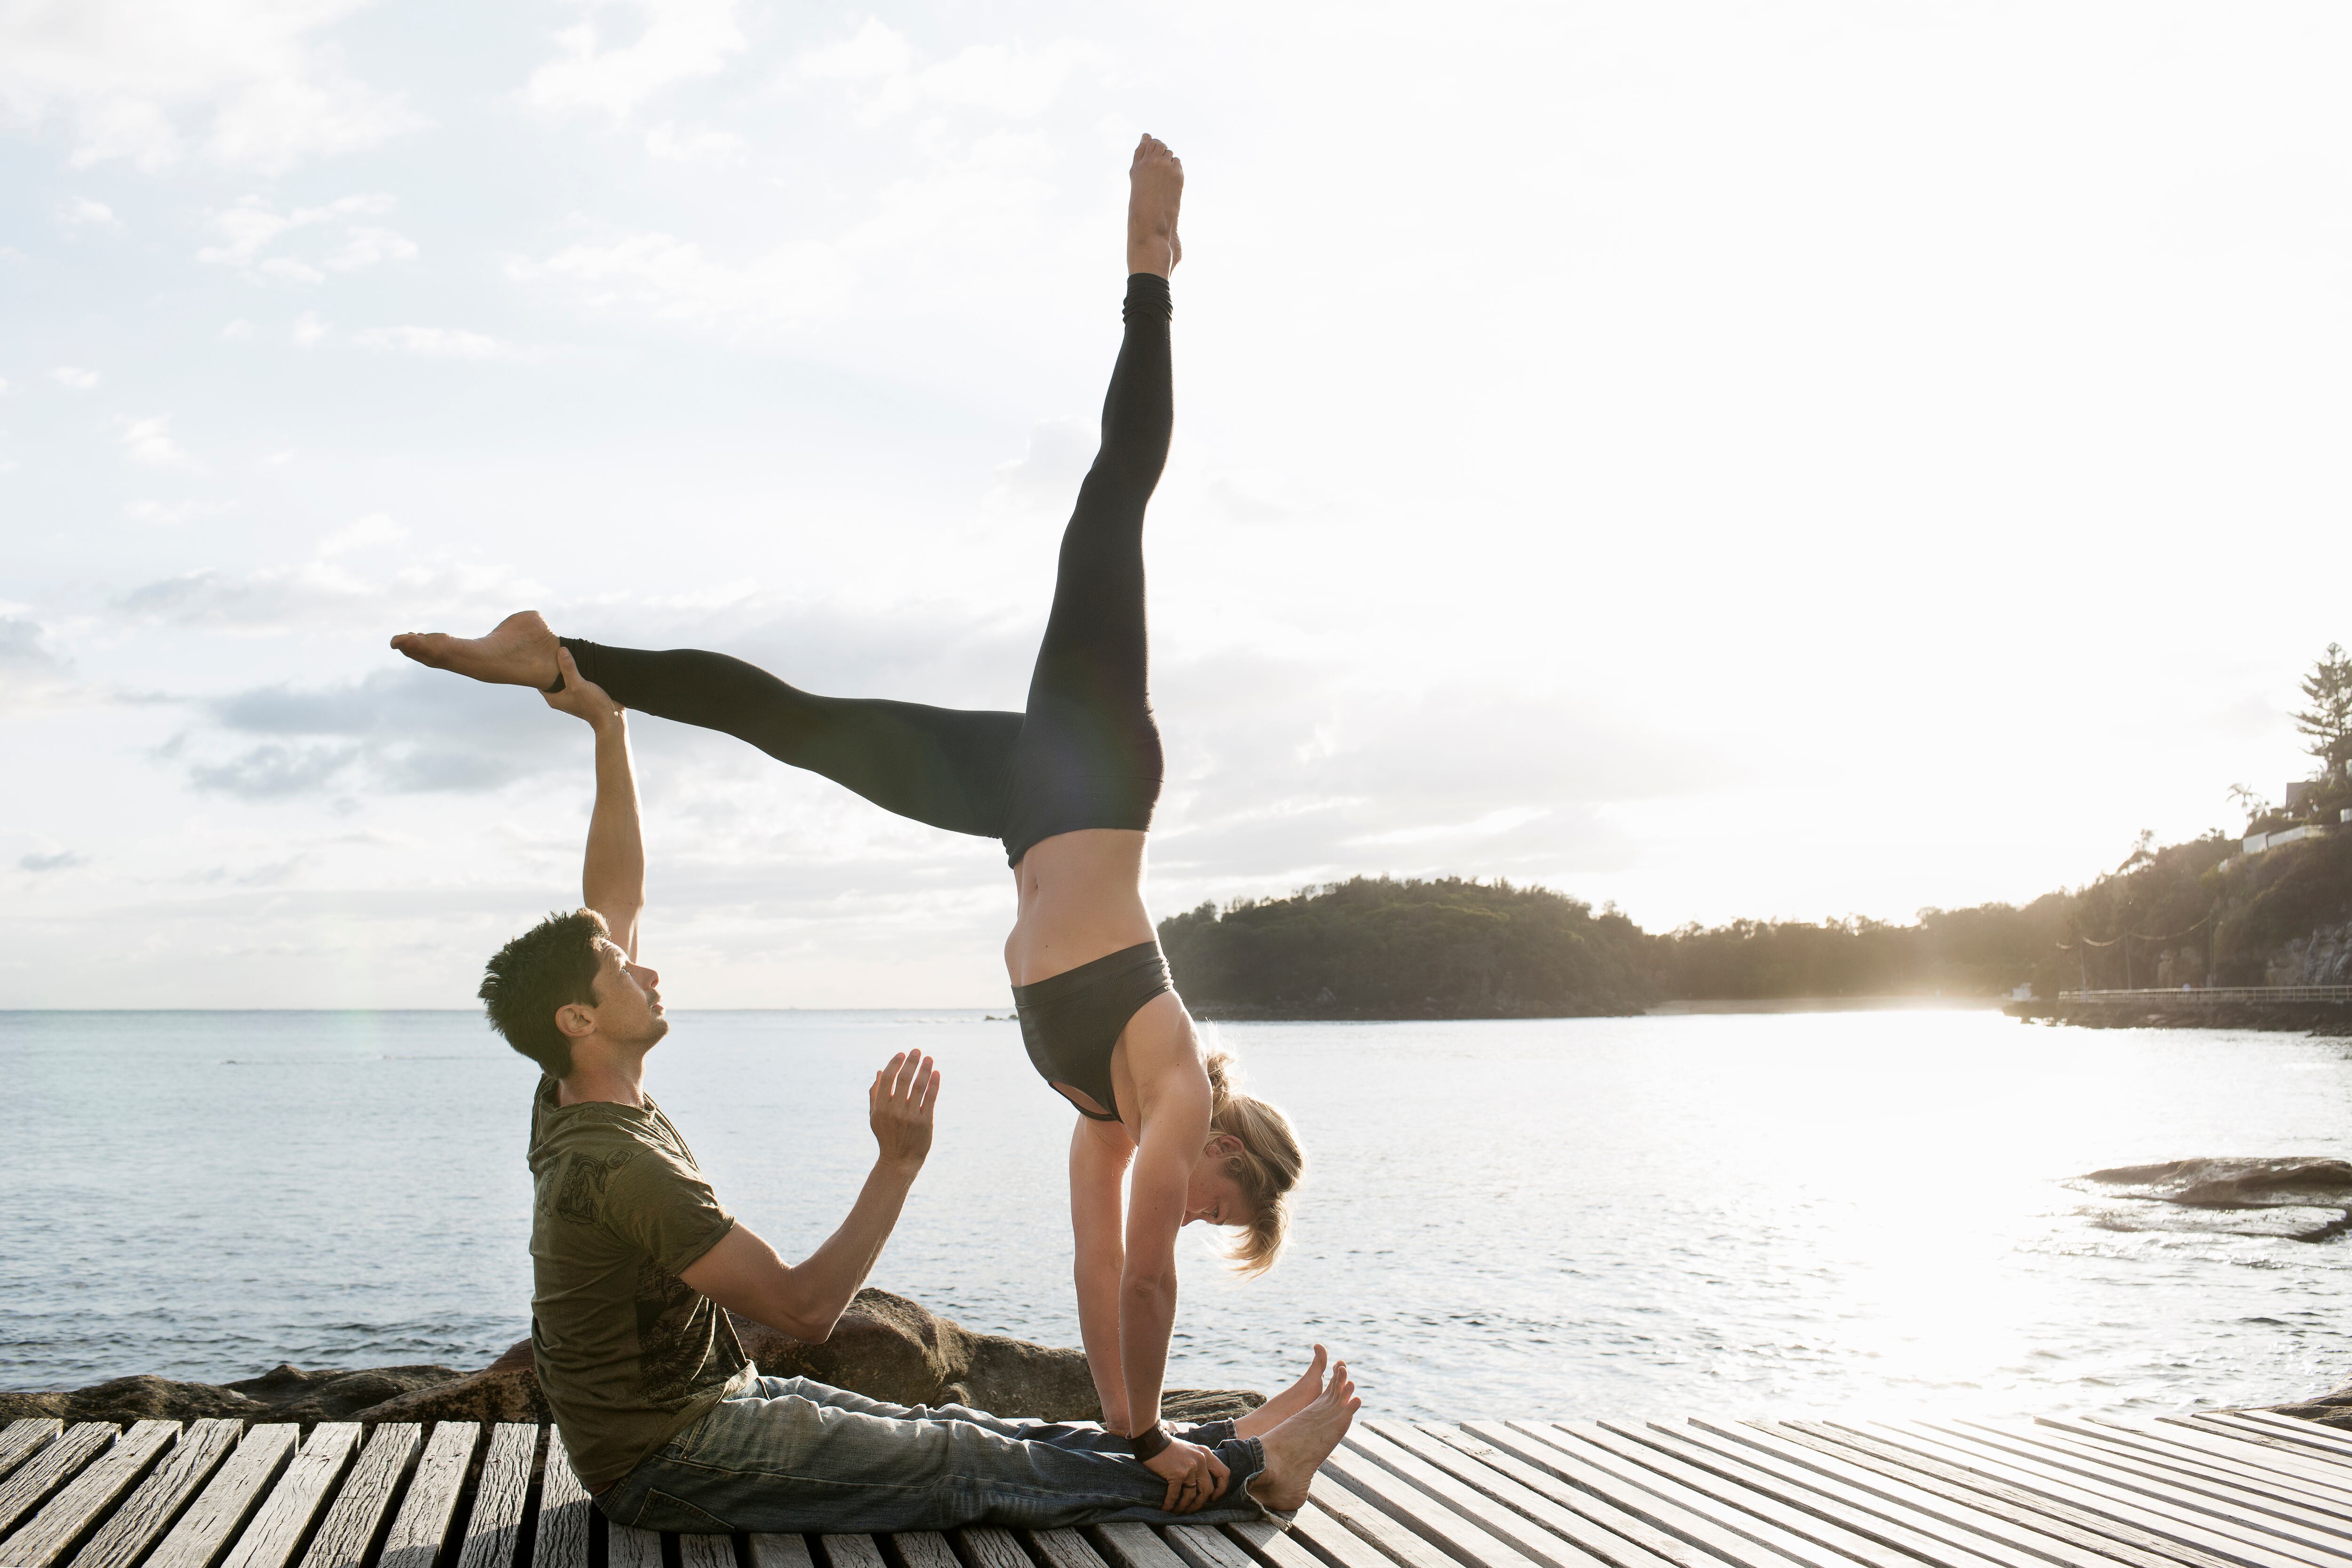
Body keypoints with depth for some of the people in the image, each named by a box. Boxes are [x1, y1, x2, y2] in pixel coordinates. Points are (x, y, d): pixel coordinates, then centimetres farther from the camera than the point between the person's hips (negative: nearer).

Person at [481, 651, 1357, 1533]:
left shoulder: (570, 1105, 3)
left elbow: (617, 898, 10)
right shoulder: (618, 1165, -28)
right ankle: (1248, 1473, 1)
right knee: (964, 1464, -6)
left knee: (954, 1435, 7)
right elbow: (805, 1308, -27)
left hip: (707, 1406, 10)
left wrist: (610, 730, 8)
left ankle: (1227, 1445, 9)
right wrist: (898, 1166, -29)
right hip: (668, 1468, -10)